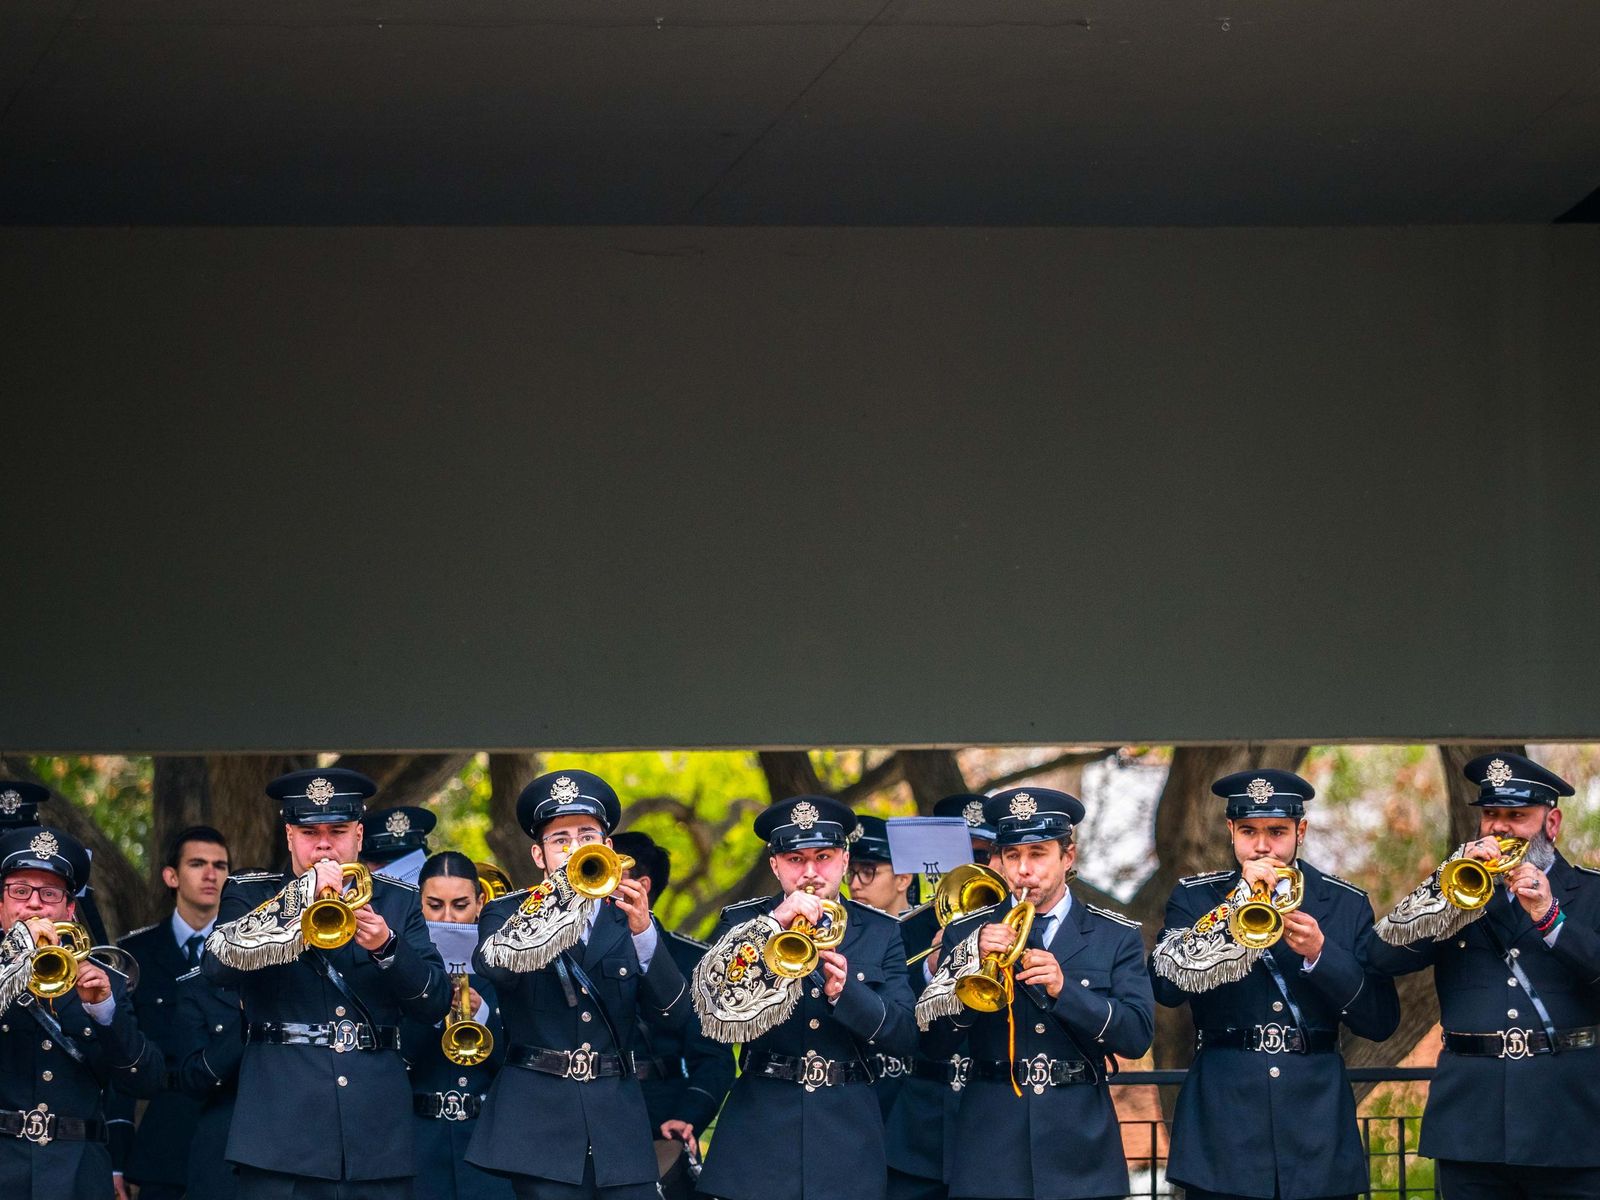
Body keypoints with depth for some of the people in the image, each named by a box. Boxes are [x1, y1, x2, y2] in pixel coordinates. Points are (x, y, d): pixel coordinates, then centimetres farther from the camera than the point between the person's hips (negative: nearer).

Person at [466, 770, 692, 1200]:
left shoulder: (628, 919, 11)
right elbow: (496, 966, -17)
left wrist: (643, 932, -14)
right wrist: (564, 891, -23)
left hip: (618, 1121, 2)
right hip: (540, 1121, -2)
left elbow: (673, 1015, 0)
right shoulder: (507, 913, 7)